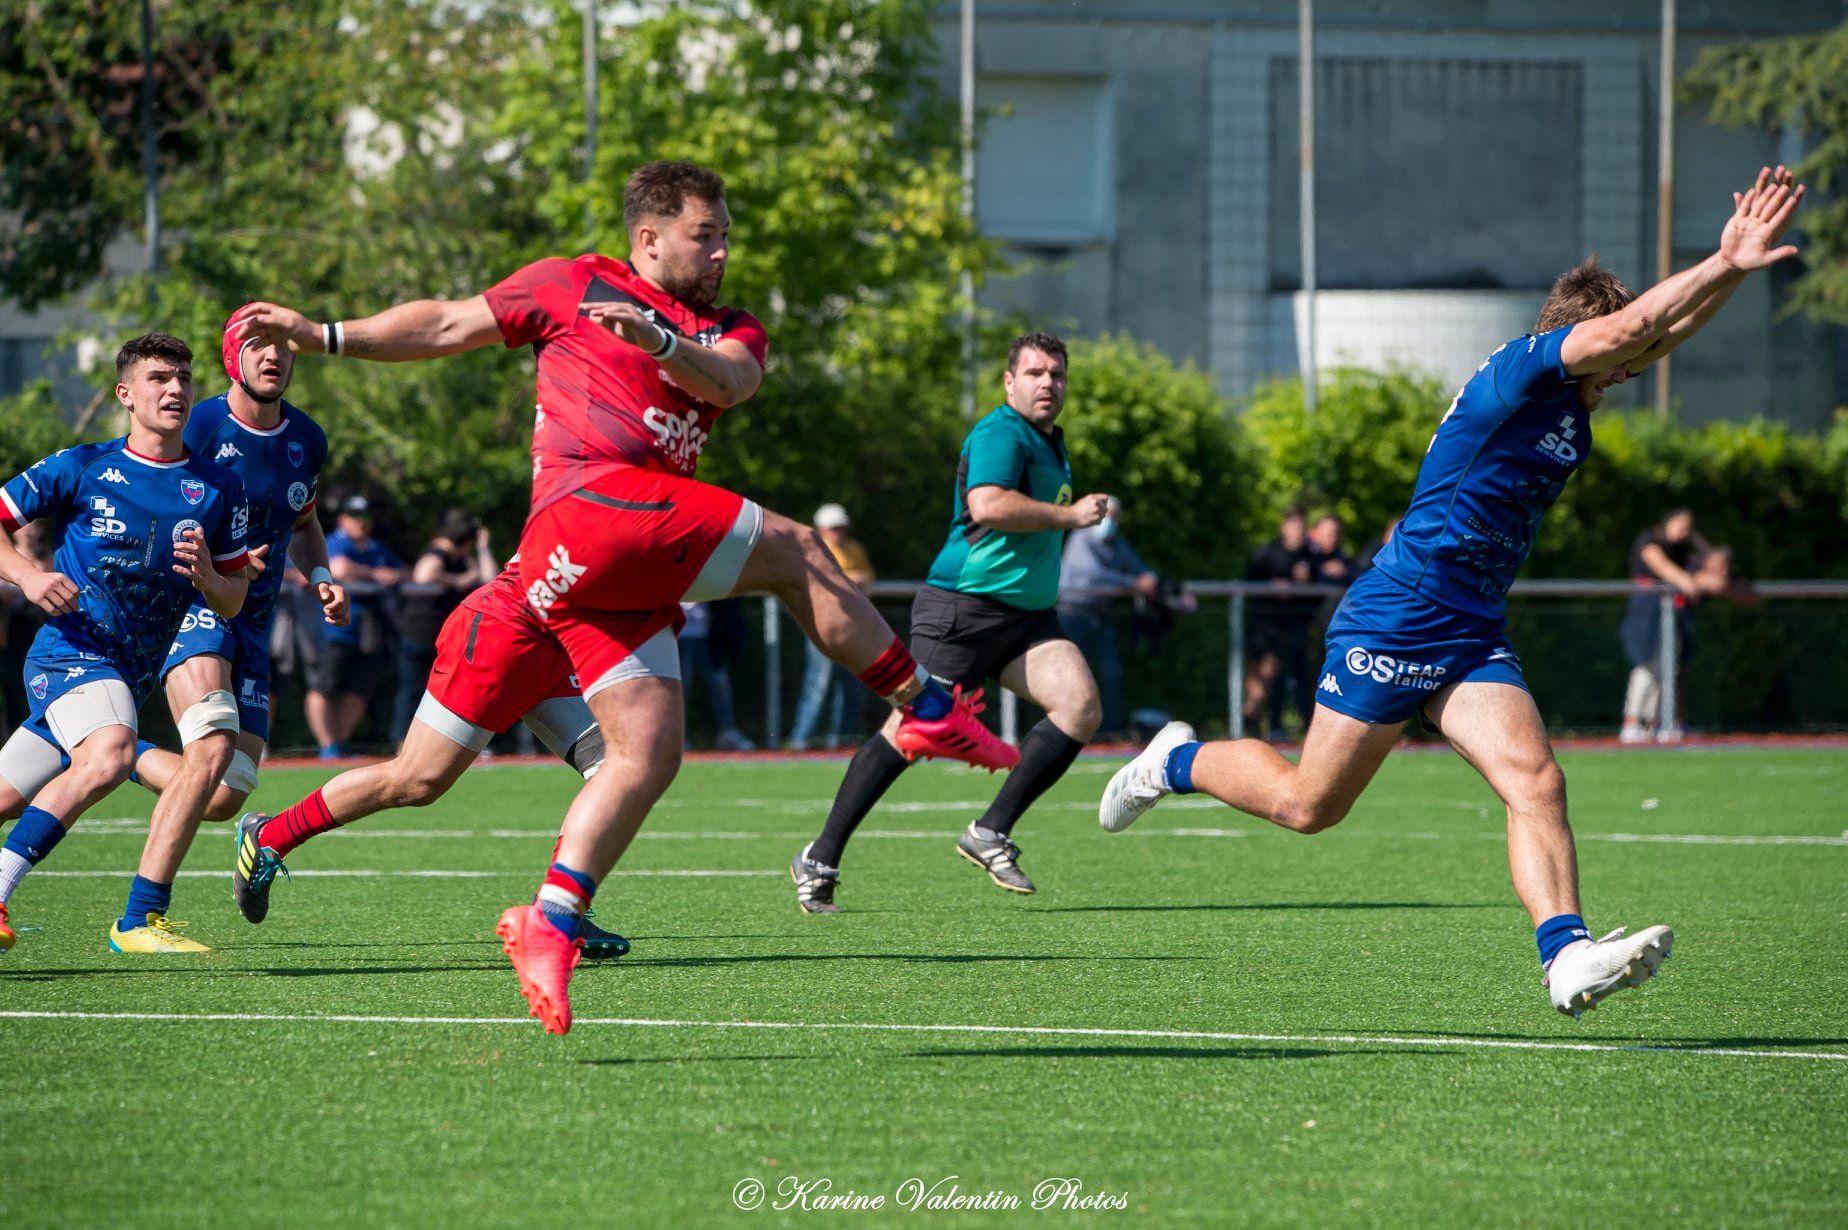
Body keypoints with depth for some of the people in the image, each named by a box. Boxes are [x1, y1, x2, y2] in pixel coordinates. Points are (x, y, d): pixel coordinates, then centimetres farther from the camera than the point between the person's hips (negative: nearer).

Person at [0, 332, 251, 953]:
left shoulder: (220, 489, 7)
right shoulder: (81, 468, -2)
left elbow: (234, 602, 11)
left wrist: (208, 579, -11)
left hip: (133, 673, 5)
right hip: (70, 649, -5)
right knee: (109, 755, -31)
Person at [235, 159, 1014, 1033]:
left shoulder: (728, 331, 23)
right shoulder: (576, 286, 11)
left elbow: (727, 380, -1)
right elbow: (448, 326, 17)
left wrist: (659, 341, -22)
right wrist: (322, 336, 16)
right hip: (593, 505, -7)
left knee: (648, 754, -3)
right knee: (794, 551, -12)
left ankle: (550, 925, -5)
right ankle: (927, 709, -4)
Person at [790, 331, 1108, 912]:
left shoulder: (1051, 441, 20)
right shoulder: (1000, 434, -11)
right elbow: (987, 505, -29)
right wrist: (1068, 515, -22)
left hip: (1027, 614, 8)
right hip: (963, 608, -8)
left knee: (1081, 706, -14)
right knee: (909, 732, -8)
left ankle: (990, 833, -7)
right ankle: (820, 860, 3)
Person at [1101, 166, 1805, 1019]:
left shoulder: (1572, 404, 12)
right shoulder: (1517, 372, -14)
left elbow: (1662, 331, 15)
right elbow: (1628, 328, -27)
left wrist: (1733, 264, 1)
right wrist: (1725, 263, -24)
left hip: (1473, 637, 8)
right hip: (1394, 621, -8)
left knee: (1535, 782, -14)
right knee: (1307, 805, 1)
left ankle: (1567, 956, -25)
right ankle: (1179, 763, 27)